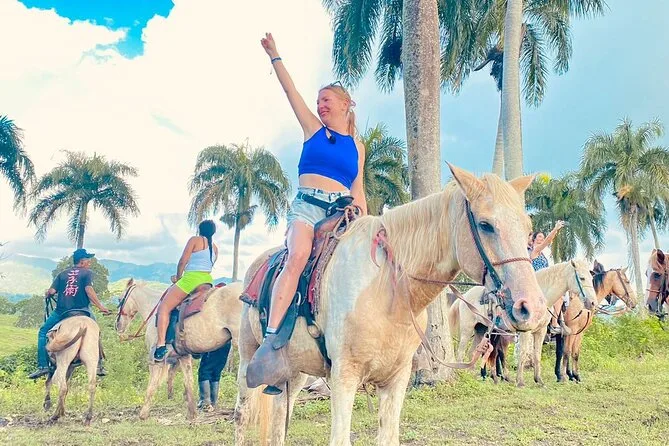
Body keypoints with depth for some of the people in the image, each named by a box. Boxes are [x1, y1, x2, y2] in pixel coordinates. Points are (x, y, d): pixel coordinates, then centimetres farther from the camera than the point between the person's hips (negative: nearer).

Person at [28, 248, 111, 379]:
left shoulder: (62, 274, 12)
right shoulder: (87, 273, 3)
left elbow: (52, 291, 2)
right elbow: (89, 290, -13)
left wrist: (47, 295, 25)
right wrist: (101, 307, -10)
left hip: (61, 311, 2)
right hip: (82, 311, -2)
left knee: (43, 332, 20)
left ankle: (42, 366, 9)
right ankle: (99, 365, 12)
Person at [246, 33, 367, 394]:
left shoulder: (357, 145, 18)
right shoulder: (313, 128, 15)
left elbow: (357, 190, 17)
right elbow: (291, 91, 12)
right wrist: (274, 56, 12)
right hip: (306, 205, -3)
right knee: (297, 257, -31)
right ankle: (272, 340, -39)